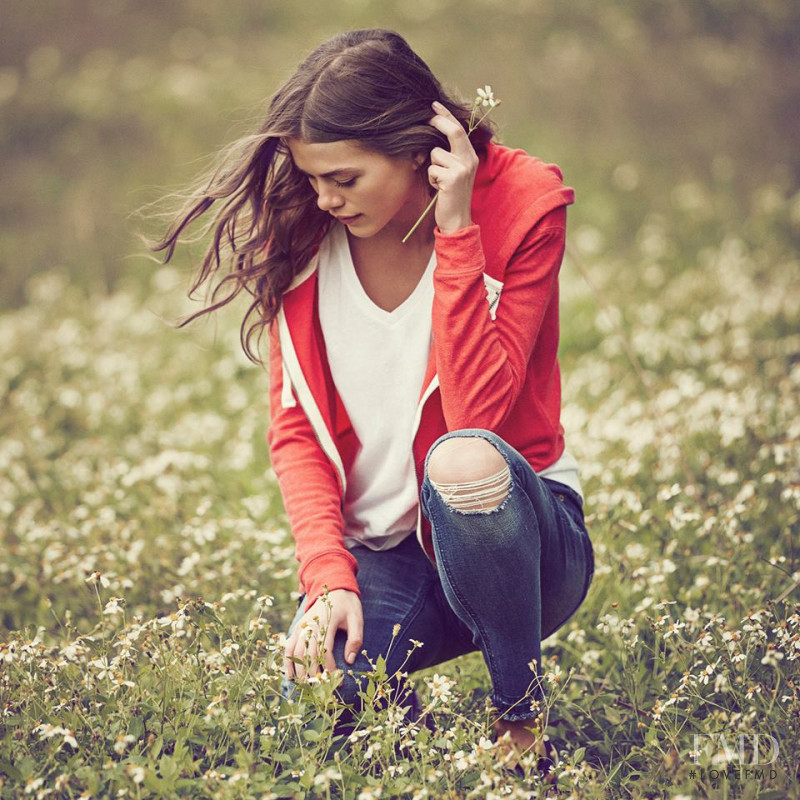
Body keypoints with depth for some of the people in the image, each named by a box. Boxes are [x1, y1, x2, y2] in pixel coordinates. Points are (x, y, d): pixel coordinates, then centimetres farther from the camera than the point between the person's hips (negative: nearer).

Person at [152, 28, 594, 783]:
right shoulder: (302, 236, -2)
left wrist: (455, 228, -27)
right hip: (378, 557, 3)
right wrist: (328, 577, -17)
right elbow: (295, 430, -3)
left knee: (464, 461, -38)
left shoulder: (519, 204, -13)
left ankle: (524, 722, -15)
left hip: (522, 542, -2)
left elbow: (476, 412, -24)